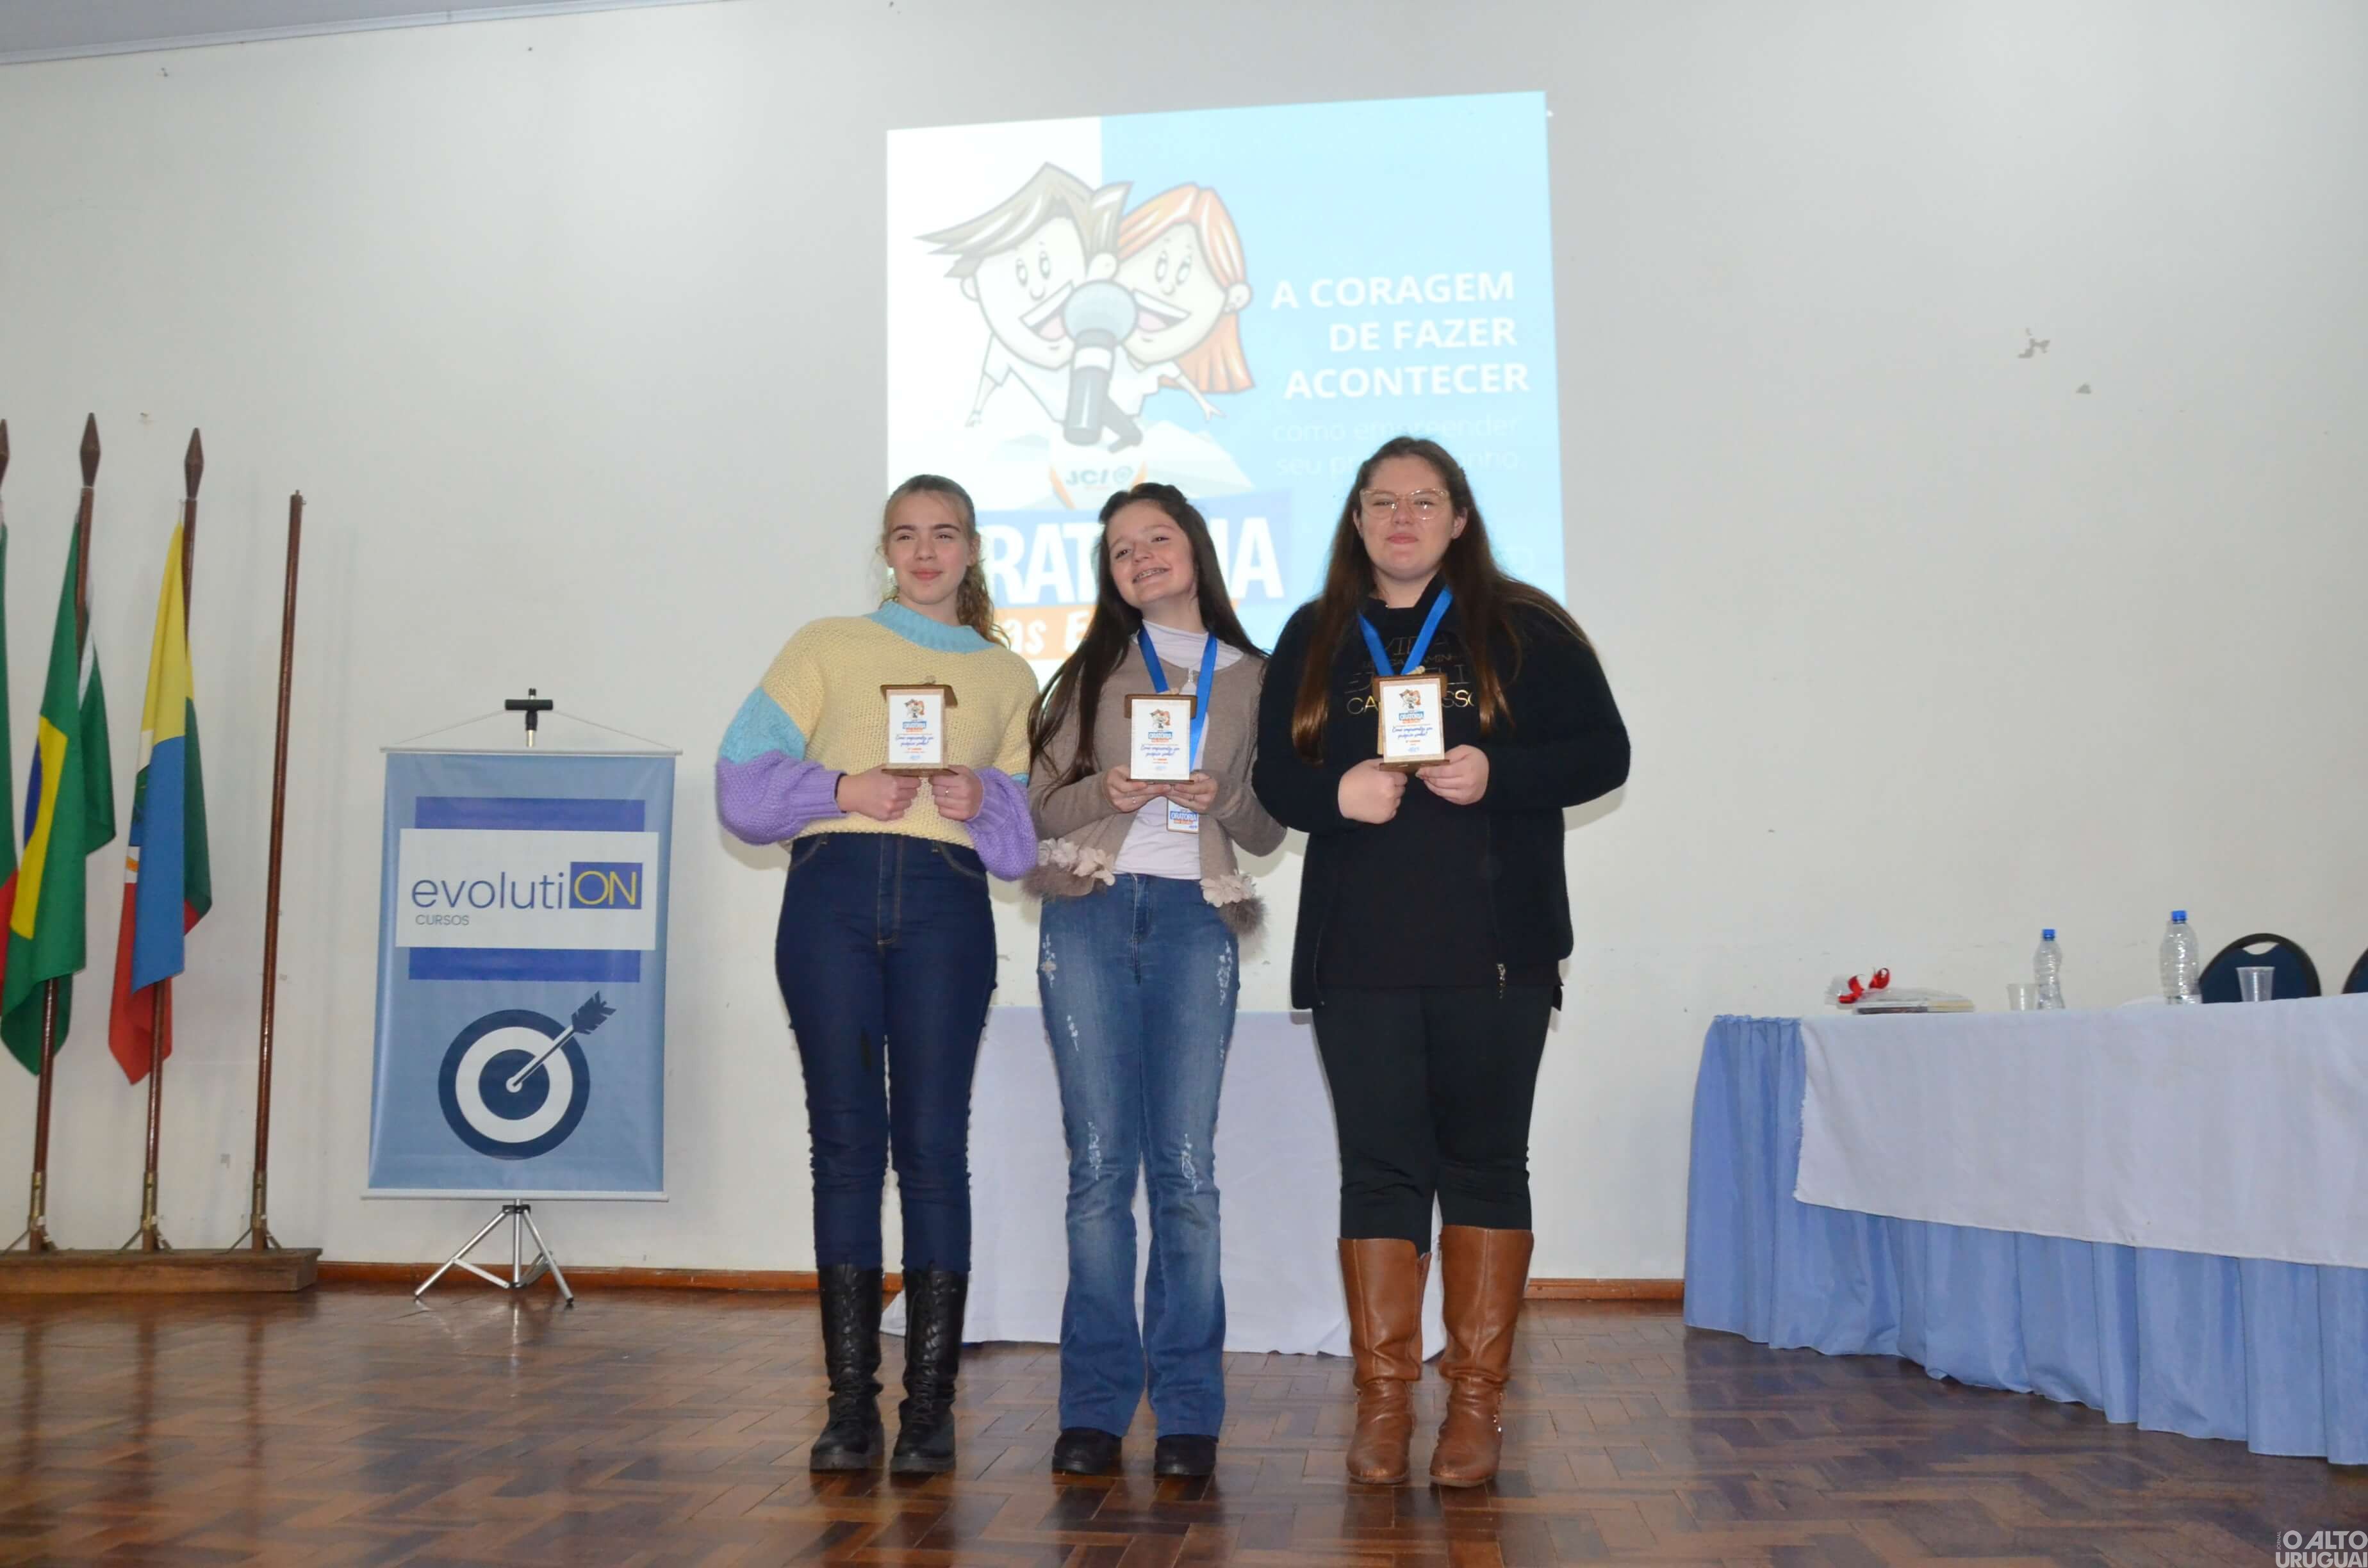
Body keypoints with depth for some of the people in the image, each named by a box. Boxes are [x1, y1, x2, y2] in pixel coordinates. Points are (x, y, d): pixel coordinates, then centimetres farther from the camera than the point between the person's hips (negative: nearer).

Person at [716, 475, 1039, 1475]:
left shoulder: (1007, 676, 19)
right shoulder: (829, 646, 15)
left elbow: (1029, 830, 15)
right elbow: (744, 776, 6)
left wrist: (983, 800, -6)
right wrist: (839, 787, -9)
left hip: (946, 901, 0)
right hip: (834, 891, 0)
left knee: (933, 1143, -5)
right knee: (845, 1140, -1)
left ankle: (930, 1406, 2)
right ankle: (851, 1402, 6)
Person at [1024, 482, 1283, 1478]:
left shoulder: (1252, 678, 15)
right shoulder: (1092, 669, 16)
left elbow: (1267, 831, 13)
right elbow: (1038, 804, 9)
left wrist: (1220, 797, -7)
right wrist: (1106, 792, -10)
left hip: (1194, 918, 0)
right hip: (1089, 915, 1)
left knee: (1186, 1167, -6)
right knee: (1099, 1163, -2)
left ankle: (1189, 1413, 2)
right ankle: (1094, 1409, 5)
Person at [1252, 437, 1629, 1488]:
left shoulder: (1524, 630, 6)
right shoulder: (1313, 639, 14)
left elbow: (1602, 752, 2)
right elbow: (1274, 777, 11)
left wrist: (1495, 775, -14)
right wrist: (1337, 791, -10)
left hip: (1494, 945, -1)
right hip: (1356, 947, 2)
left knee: (1486, 1161, 3)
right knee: (1378, 1165, 2)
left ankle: (1476, 1404, 11)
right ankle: (1383, 1402, 10)